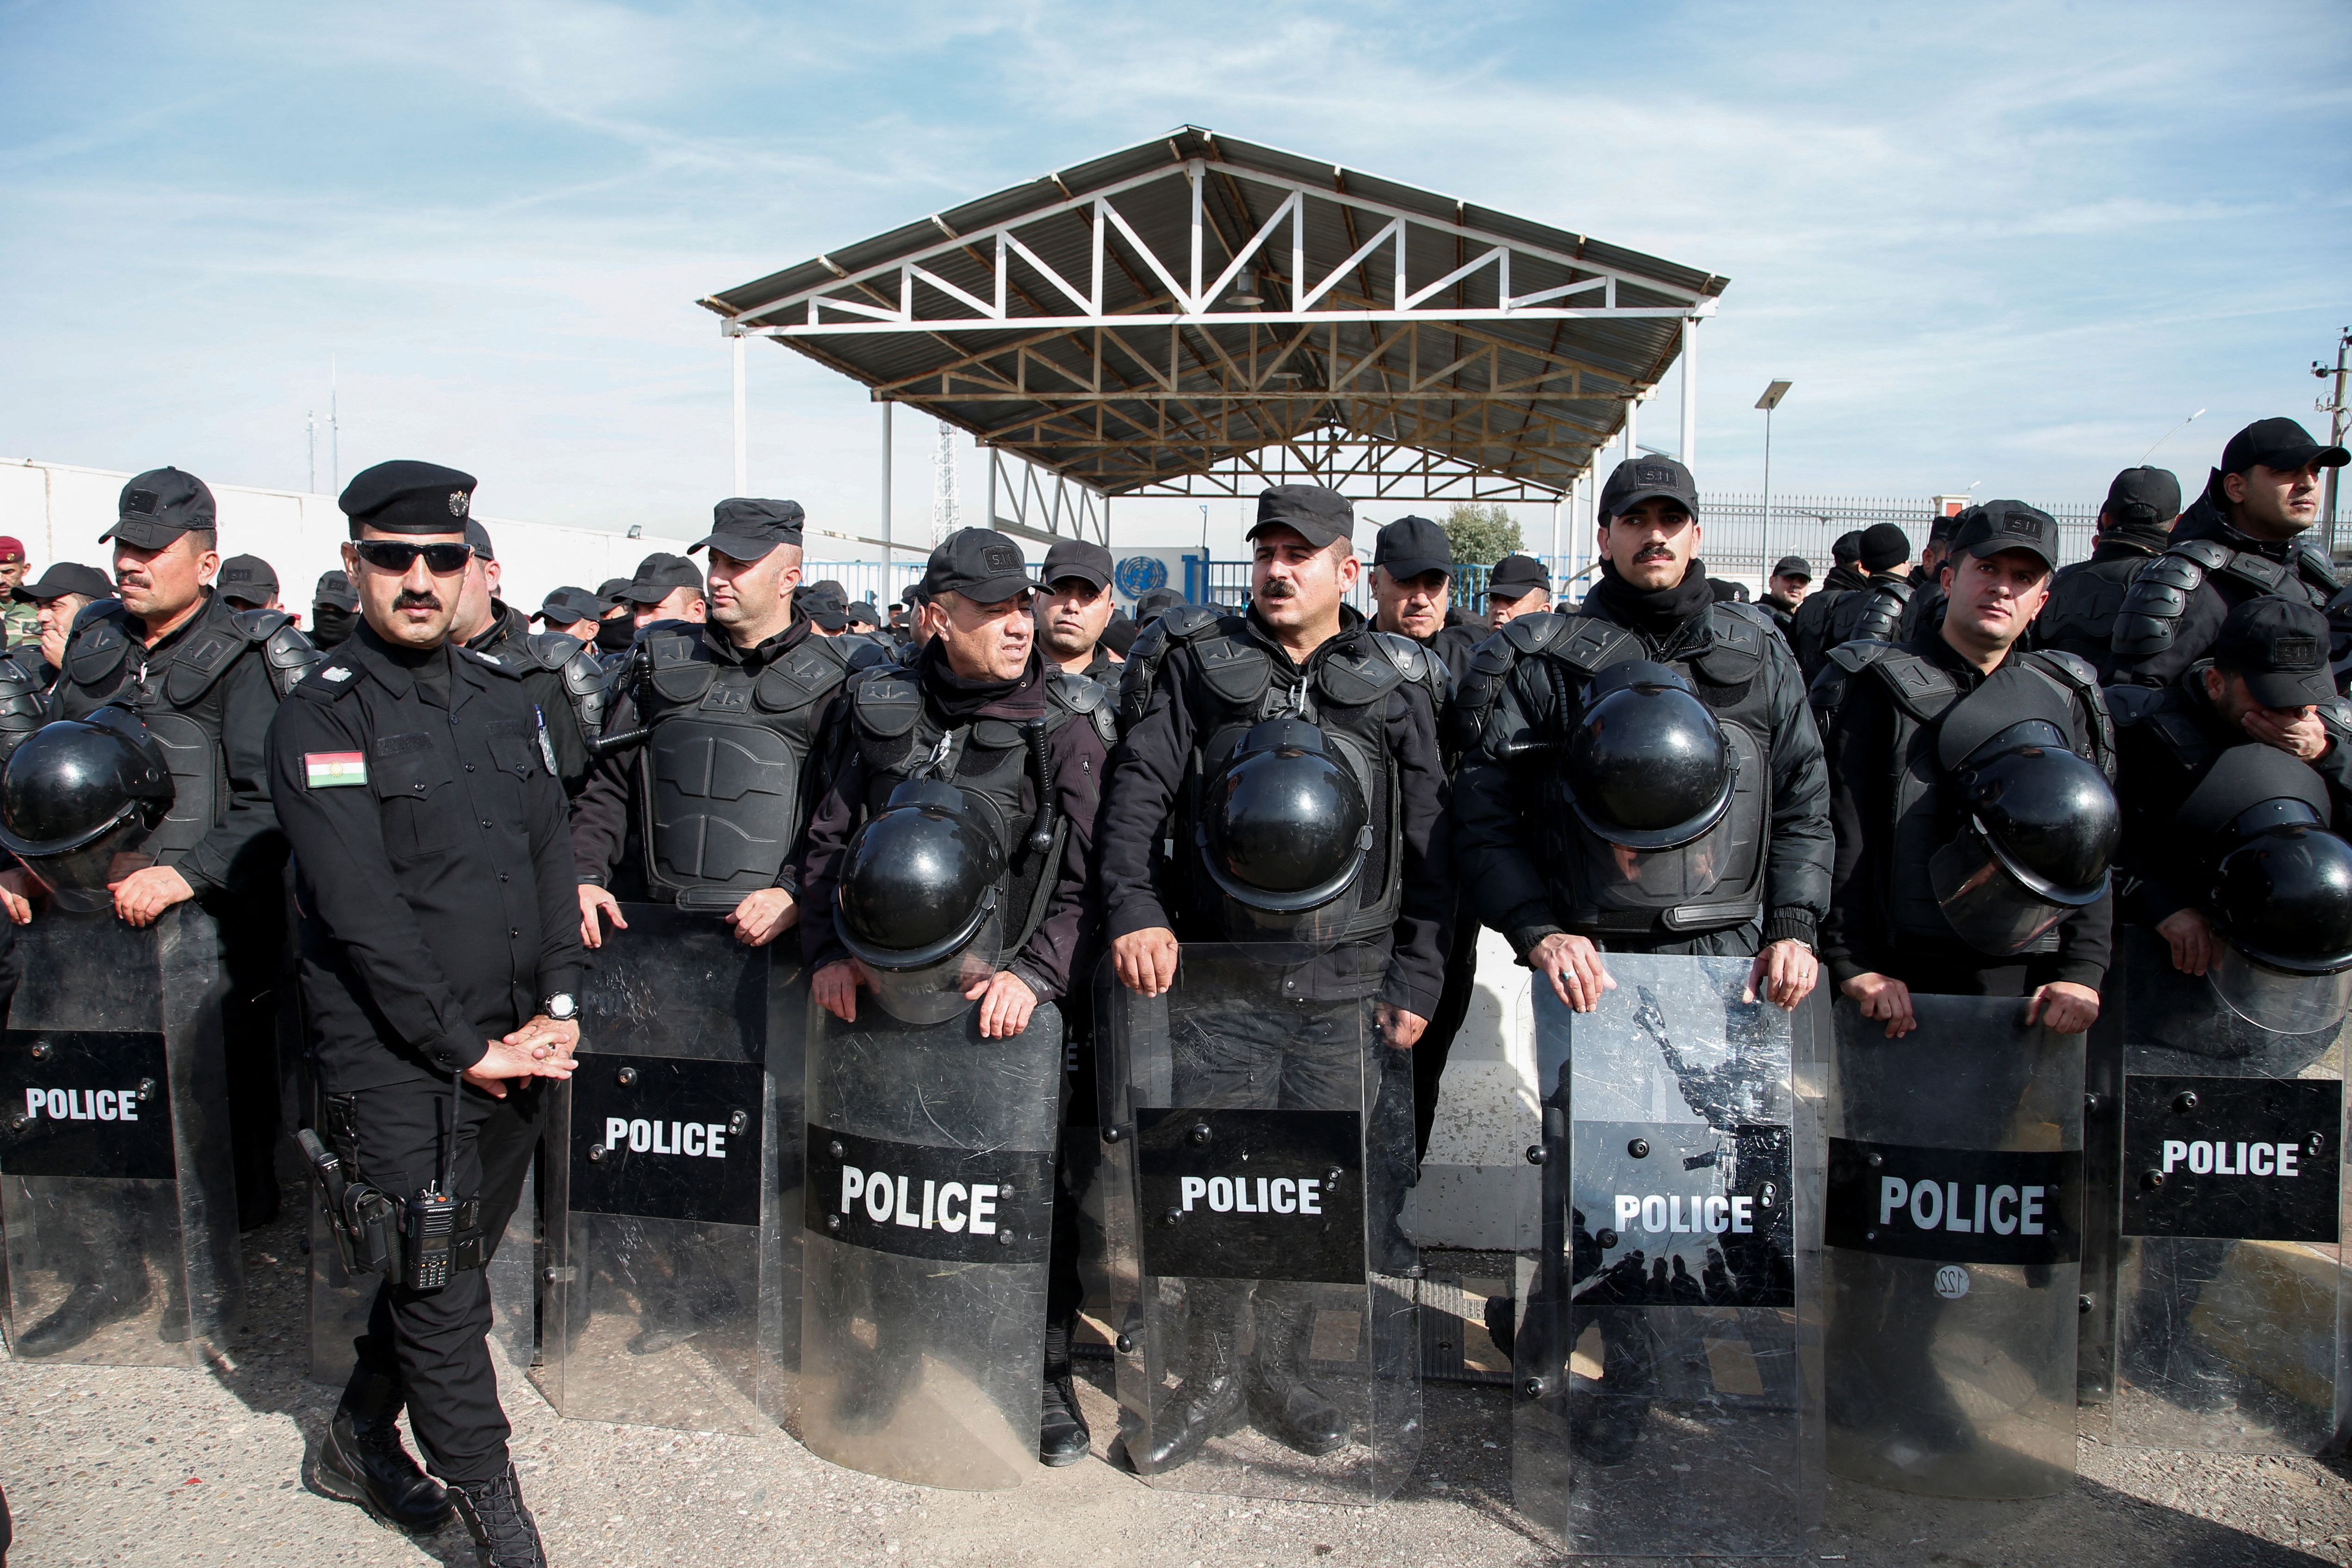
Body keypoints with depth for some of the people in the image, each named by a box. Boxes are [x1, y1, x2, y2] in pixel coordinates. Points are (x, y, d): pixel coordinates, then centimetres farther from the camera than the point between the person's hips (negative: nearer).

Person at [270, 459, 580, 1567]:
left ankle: (359, 1444, 38)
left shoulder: (501, 698, 11)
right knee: (440, 1293, 0)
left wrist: (557, 1006, 2)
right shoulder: (319, 718, -9)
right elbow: (362, 913, -15)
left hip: (514, 1051, 6)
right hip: (394, 1066, -6)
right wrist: (468, 1048, -14)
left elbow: (548, 854, 13)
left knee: (448, 1265, 16)